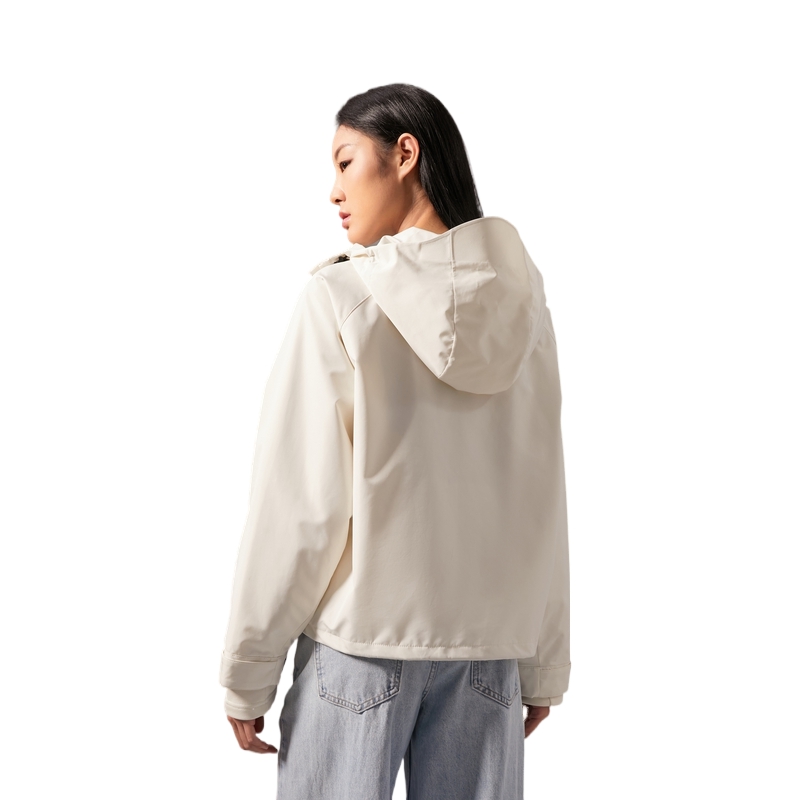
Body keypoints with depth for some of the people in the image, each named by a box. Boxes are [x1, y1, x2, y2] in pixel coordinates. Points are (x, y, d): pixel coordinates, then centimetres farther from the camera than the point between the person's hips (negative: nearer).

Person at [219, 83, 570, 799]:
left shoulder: (341, 297, -11)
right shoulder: (522, 298, 2)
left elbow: (299, 504, -11)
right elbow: (544, 505, 4)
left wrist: (247, 672, -2)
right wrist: (544, 666, 12)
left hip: (359, 639, -4)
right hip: (490, 644, 4)